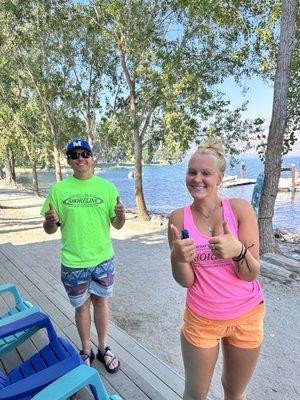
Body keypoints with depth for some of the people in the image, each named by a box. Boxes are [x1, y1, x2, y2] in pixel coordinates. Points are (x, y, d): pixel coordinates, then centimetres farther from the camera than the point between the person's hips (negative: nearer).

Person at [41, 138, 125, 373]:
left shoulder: (107, 187, -5)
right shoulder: (58, 189, -6)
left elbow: (117, 226, -1)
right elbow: (50, 230, -2)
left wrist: (121, 215, -23)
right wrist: (50, 221, -24)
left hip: (103, 259, 1)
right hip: (73, 263, 0)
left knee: (100, 301, 18)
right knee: (82, 306, 16)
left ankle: (103, 348, 39)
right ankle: (86, 351, 40)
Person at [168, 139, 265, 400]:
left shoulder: (240, 209, -14)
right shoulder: (179, 218, -11)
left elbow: (252, 274, -13)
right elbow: (185, 281, -9)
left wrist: (238, 251, -33)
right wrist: (178, 258, -30)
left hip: (246, 317, 0)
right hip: (200, 319, 0)